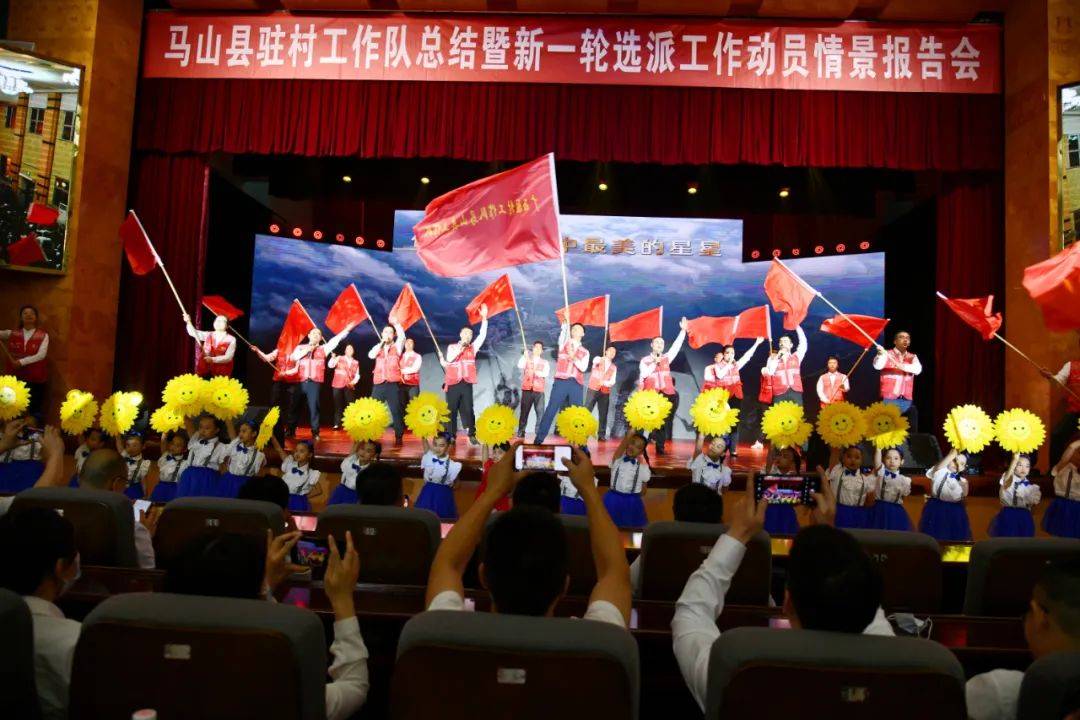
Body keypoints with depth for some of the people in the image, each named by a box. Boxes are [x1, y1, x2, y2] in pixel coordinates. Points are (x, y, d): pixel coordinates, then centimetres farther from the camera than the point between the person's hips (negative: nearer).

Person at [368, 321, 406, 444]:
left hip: (393, 384, -3)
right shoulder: (377, 347, 19)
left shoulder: (397, 346, 10)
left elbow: (402, 335, -9)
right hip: (378, 384, 3)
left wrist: (394, 323, 0)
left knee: (396, 411, -4)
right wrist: (381, 342, -1)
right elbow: (371, 355, -2)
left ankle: (398, 437, 1)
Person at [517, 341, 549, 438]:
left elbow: (546, 373, -5)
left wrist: (538, 372, -24)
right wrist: (524, 356, -22)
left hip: (539, 391, 0)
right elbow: (520, 366, -7)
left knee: (540, 412, -7)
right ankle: (521, 432, 3)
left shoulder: (545, 363, 15)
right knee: (524, 411, 0)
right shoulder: (526, 359, 14)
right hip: (527, 389, 0)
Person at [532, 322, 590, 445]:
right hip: (561, 381, -1)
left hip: (576, 385, 1)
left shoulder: (585, 352, 16)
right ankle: (539, 438, -5)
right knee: (551, 410, -6)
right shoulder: (564, 343, 15)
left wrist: (574, 358, -14)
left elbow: (583, 368, 0)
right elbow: (564, 329, -3)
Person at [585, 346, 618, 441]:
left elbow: (612, 382, 4)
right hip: (593, 389, -3)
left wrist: (604, 382, -17)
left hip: (605, 393, 3)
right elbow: (595, 361, -22)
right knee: (586, 411, -6)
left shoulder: (614, 367, 14)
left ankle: (601, 435, 5)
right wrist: (601, 359, -45)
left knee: (603, 414, 1)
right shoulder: (598, 359, 5)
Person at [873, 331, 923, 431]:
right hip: (889, 400, -4)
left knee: (912, 431, 3)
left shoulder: (912, 357, 13)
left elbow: (917, 369, -8)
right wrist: (880, 354, -38)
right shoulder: (887, 354, 3)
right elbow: (877, 366, -18)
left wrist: (902, 366, -25)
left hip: (907, 401, 4)